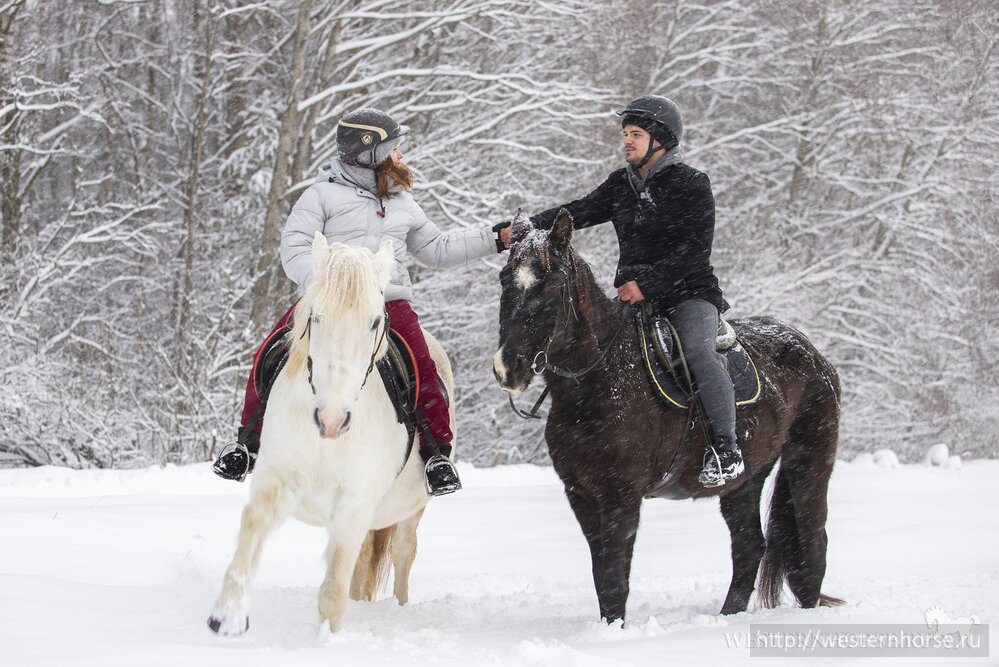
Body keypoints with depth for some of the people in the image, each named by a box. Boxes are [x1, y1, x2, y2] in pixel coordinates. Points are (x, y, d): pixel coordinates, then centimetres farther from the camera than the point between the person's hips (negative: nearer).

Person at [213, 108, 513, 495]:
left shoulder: (402, 203, 21)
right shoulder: (323, 195, 5)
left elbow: (437, 249, 30)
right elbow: (295, 248, -3)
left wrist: (495, 238, 25)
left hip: (388, 301, 2)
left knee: (421, 366, -25)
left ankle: (437, 452, -13)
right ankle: (249, 440, -1)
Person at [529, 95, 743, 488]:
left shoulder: (691, 186, -6)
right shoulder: (621, 185, 12)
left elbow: (694, 249, -14)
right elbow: (578, 212, 3)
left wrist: (647, 285, -22)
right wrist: (530, 227, -14)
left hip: (689, 293, -6)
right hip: (634, 295, 6)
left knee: (696, 349, -31)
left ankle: (725, 449, -28)